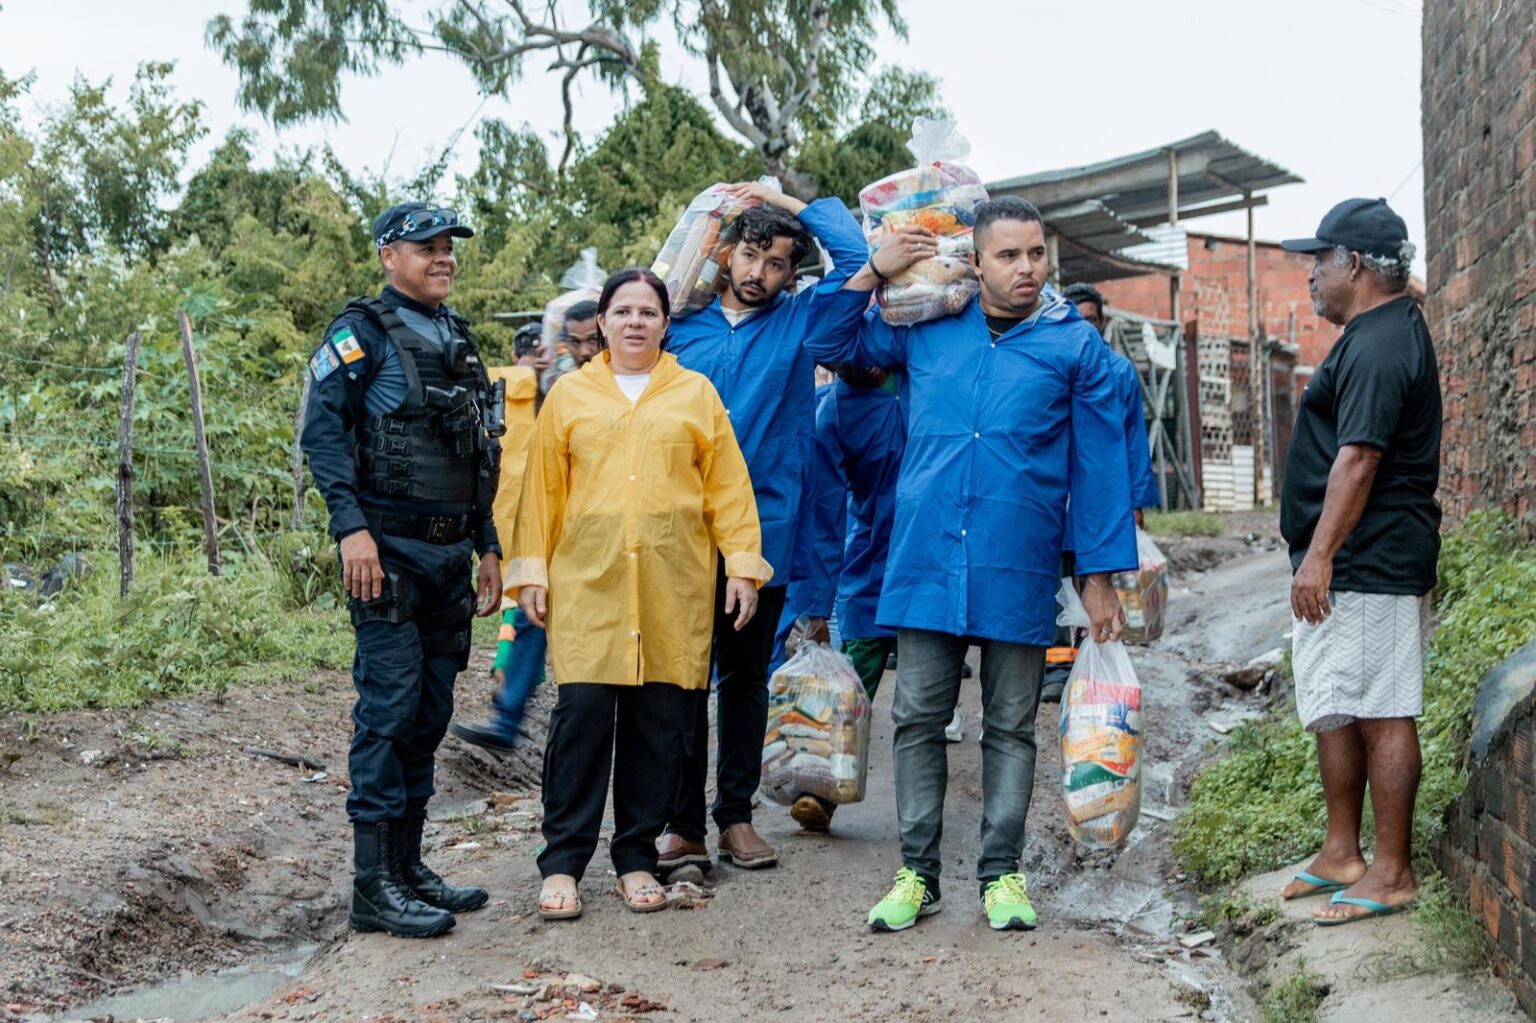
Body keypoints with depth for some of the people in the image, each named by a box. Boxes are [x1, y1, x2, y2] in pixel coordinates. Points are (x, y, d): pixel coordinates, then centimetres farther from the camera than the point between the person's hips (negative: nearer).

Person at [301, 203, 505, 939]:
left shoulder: (458, 339, 19)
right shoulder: (363, 332, -4)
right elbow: (323, 431, -13)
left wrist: (487, 544, 19)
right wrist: (351, 527, -23)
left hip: (450, 553, 8)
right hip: (390, 551, -7)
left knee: (430, 711, 10)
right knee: (389, 706, -8)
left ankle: (407, 865, 20)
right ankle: (373, 886, -2)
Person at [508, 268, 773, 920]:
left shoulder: (696, 394, 12)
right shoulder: (570, 395, 12)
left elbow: (728, 485, 8)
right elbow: (543, 488, 10)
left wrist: (742, 564, 1)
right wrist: (531, 570, 3)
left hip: (674, 585, 1)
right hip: (588, 579, -1)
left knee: (661, 719, 2)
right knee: (582, 711, -7)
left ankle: (637, 858, 16)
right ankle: (563, 862, 3)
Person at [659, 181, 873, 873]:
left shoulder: (801, 323, 6)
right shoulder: (683, 328, 9)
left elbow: (856, 258, -6)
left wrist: (787, 202, 2)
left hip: (762, 533, 0)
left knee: (745, 678, 10)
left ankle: (736, 815, 20)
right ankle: (683, 826, 8)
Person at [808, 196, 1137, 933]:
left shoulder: (1075, 346, 4)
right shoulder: (925, 330, 8)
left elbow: (1099, 465, 4)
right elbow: (827, 344, 16)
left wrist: (1100, 576, 0)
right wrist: (875, 270, 3)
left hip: (1018, 569, -1)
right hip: (926, 561, 2)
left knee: (1010, 727, 8)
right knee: (918, 720, 5)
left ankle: (1002, 872, 18)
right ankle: (917, 872, 15)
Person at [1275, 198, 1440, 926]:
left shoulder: (1378, 345, -16)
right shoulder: (1382, 333, 19)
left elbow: (1359, 457, -23)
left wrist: (1319, 554, -24)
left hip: (1368, 566, -11)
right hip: (1348, 567, 11)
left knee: (1381, 715, -4)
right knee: (1333, 711, 16)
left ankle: (1392, 872, 3)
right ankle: (1341, 853, 25)